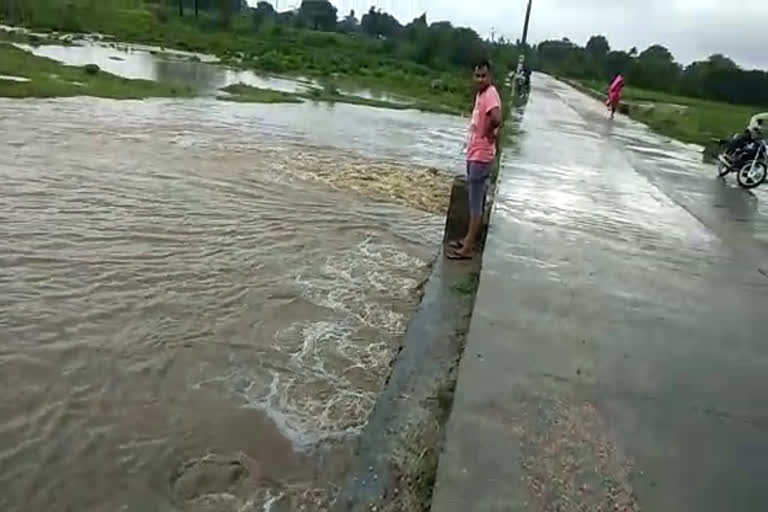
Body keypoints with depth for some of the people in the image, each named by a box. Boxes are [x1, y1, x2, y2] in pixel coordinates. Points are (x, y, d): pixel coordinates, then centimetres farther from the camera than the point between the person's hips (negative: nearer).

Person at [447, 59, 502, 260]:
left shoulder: (490, 94, -18)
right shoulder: (480, 93, 12)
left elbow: (497, 119, -37)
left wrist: (489, 133, -19)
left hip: (481, 156, -10)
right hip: (473, 154, 10)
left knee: (476, 203, -4)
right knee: (475, 201, 17)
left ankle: (468, 248, 2)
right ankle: (469, 239, 28)